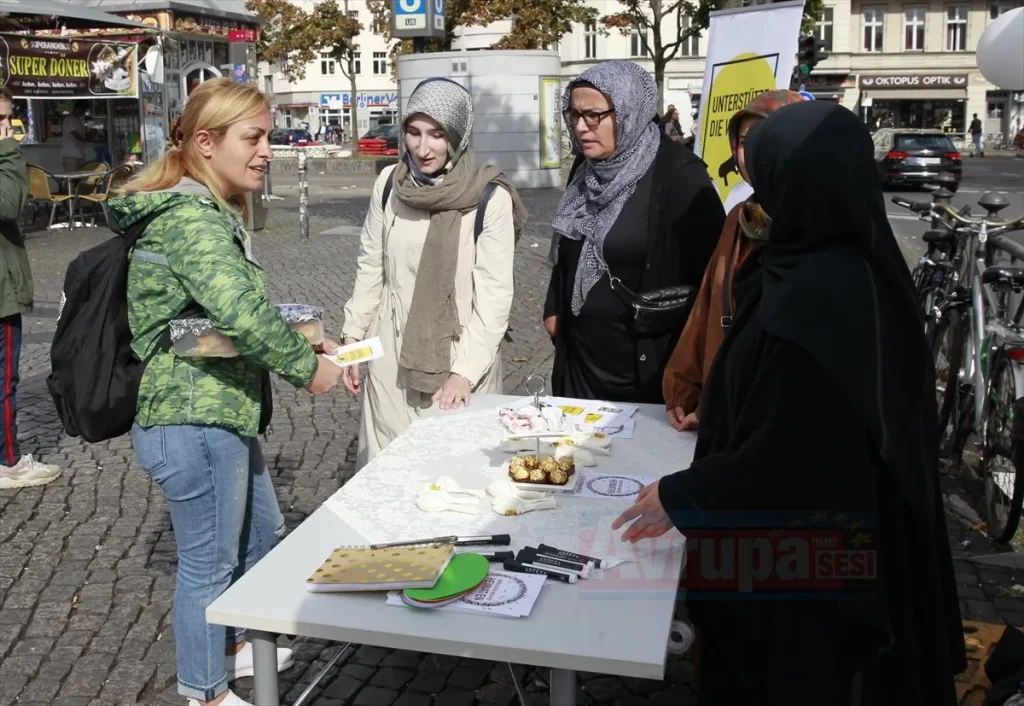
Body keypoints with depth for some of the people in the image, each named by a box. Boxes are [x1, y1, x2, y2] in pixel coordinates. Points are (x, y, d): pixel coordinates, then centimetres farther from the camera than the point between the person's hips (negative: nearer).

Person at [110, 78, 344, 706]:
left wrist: (300, 343, 8)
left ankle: (234, 647, 46)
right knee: (210, 562, 7)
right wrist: (305, 366, -22)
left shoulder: (212, 213, 13)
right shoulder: (190, 218, -21)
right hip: (195, 423, -11)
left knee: (262, 531, 26)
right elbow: (240, 308, -36)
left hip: (223, 414, 11)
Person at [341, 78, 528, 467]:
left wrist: (465, 371, -17)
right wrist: (352, 338, 9)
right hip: (393, 355, 4)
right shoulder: (388, 183, 0)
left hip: (459, 356, -3)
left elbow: (494, 294, -11)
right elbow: (371, 267, 9)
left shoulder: (490, 197, -12)